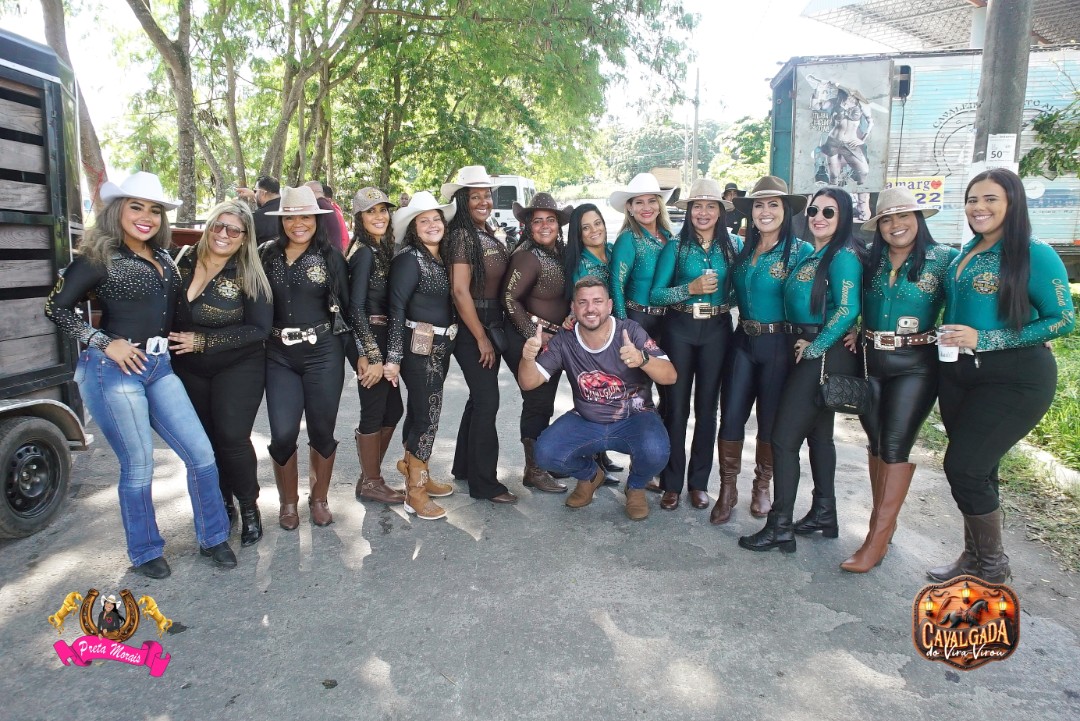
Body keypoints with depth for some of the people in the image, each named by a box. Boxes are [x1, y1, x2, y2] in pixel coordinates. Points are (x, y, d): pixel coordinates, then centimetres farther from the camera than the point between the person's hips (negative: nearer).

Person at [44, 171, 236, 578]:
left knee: (201, 455, 2)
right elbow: (56, 307, -6)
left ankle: (213, 538, 20)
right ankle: (145, 552, 23)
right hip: (115, 370, -6)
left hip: (159, 368, 6)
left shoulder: (162, 257, 13)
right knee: (138, 467, 2)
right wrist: (105, 343, -13)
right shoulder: (99, 257, -5)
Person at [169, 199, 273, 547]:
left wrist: (203, 342, -19)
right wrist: (175, 343, 0)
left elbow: (259, 329, -16)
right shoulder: (185, 262, 0)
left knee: (232, 437, -9)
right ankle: (222, 502, 30)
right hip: (189, 369, 4)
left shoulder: (248, 276, -11)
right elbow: (169, 309, 13)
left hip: (238, 368, -4)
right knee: (204, 438, 10)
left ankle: (249, 508, 12)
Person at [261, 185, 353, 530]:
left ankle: (319, 498, 27)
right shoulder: (268, 254, 5)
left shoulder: (331, 256, 1)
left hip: (323, 353, -1)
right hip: (279, 356, 1)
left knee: (322, 430, 5)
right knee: (283, 433, -3)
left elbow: (345, 306, 3)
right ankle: (288, 501, 20)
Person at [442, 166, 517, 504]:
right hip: (472, 330, -9)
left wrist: (494, 334, 10)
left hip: (492, 327, 9)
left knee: (480, 398, 15)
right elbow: (460, 291, -19)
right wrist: (481, 338, -18)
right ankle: (484, 482, 5)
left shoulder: (489, 235, 12)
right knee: (487, 401, -5)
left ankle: (464, 466, 30)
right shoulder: (462, 236, -14)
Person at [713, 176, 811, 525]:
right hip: (743, 340, 4)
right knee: (731, 416, 1)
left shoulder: (801, 250, -8)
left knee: (771, 420, 8)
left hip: (779, 343, -4)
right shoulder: (744, 249, 8)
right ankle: (728, 489, 15)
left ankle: (762, 487, 27)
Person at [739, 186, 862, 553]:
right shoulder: (812, 255, 13)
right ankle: (823, 514, 32)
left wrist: (813, 348, -17)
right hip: (806, 351, 10)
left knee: (784, 436, -9)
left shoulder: (843, 255, -14)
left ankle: (780, 527, 0)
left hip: (823, 355, -10)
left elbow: (847, 310, -23)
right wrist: (801, 343, 3)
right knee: (818, 432, 18)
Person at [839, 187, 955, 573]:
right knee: (875, 441, 10)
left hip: (915, 364, -4)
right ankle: (883, 521, 23)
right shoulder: (870, 260, 7)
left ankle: (878, 538, -1)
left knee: (895, 445, -6)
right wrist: (856, 332, 2)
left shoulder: (943, 258, -4)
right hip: (870, 360, 4)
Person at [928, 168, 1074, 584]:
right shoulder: (963, 255, 10)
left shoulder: (1035, 254, -10)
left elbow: (1064, 319, -14)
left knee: (964, 468, -9)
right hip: (958, 374, 7)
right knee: (975, 471, 14)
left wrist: (983, 339, -20)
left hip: (1014, 379, -7)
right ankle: (973, 558, 29)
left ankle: (992, 567, 13)